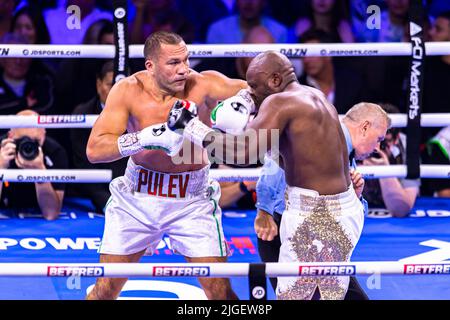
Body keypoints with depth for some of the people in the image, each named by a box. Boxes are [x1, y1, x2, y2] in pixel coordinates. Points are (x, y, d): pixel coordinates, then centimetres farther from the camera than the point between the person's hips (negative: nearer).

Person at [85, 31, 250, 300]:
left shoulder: (203, 84, -16)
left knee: (221, 292, -3)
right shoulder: (129, 90, -15)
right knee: (105, 290, 6)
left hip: (192, 201, 0)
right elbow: (94, 150, -21)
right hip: (137, 198, 1)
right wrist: (146, 138, -35)